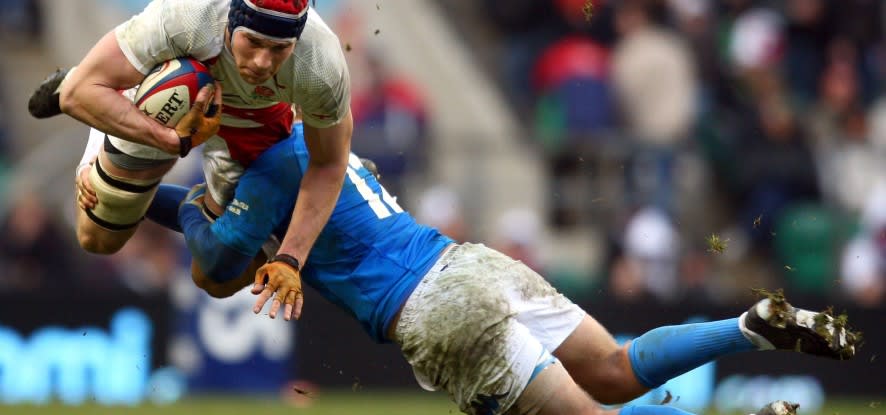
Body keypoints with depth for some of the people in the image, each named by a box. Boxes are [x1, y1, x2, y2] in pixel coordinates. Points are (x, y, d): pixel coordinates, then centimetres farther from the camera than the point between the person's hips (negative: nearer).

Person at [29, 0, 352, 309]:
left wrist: (289, 259, -27)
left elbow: (328, 166, -20)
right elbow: (79, 94, -42)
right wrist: (174, 141, -52)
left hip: (254, 115, 2)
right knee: (98, 241, 12)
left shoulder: (324, 68, -39)